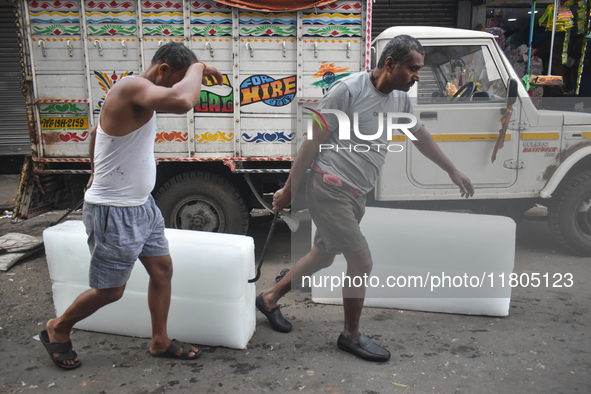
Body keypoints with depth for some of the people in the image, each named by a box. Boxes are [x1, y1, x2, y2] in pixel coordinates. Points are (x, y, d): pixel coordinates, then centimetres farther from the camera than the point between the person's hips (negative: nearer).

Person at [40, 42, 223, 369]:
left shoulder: (138, 97, 9)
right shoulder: (133, 87, -22)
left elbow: (95, 132, 23)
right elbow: (182, 102, -43)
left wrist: (97, 173, 32)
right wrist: (197, 68, -24)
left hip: (142, 206, 10)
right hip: (114, 214, -10)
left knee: (162, 270, 14)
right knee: (110, 290, 8)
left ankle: (160, 342, 31)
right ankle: (57, 331, 35)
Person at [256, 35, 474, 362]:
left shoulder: (400, 98, 9)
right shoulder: (348, 90, -15)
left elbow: (420, 135, 25)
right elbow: (312, 142, -13)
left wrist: (453, 171, 31)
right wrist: (288, 190, -10)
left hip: (356, 195, 8)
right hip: (329, 188, -8)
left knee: (323, 255, 18)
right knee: (361, 261, -3)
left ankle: (269, 298, 38)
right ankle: (351, 336, 19)